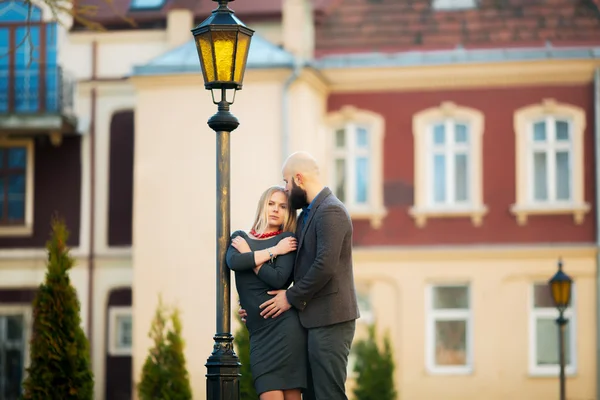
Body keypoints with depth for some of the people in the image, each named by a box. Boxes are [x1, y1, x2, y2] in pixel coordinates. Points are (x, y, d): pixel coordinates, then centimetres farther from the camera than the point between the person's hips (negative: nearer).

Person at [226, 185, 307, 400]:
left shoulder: (287, 239, 3)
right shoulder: (240, 237, 14)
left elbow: (278, 279, -12)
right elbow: (233, 262, -8)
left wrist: (249, 255, -2)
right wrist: (273, 251, -6)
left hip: (284, 324, -3)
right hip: (259, 330, 3)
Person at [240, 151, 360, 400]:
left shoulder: (330, 211, -14)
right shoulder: (307, 214, 17)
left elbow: (325, 266, -23)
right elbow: (298, 266, 23)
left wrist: (292, 298, -11)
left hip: (330, 319, -10)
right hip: (315, 320, 10)